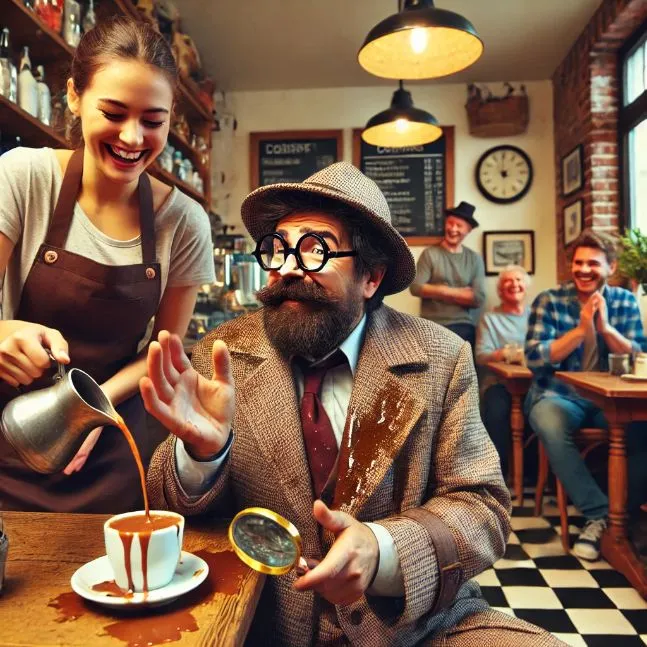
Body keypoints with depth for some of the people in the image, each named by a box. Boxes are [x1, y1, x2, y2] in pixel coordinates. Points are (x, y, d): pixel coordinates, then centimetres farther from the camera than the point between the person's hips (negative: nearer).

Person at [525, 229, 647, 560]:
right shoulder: (549, 301, -3)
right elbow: (534, 358, -13)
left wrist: (606, 327, -15)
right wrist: (581, 329, -19)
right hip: (558, 396, -2)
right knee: (550, 425, -36)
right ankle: (599, 514, -22)